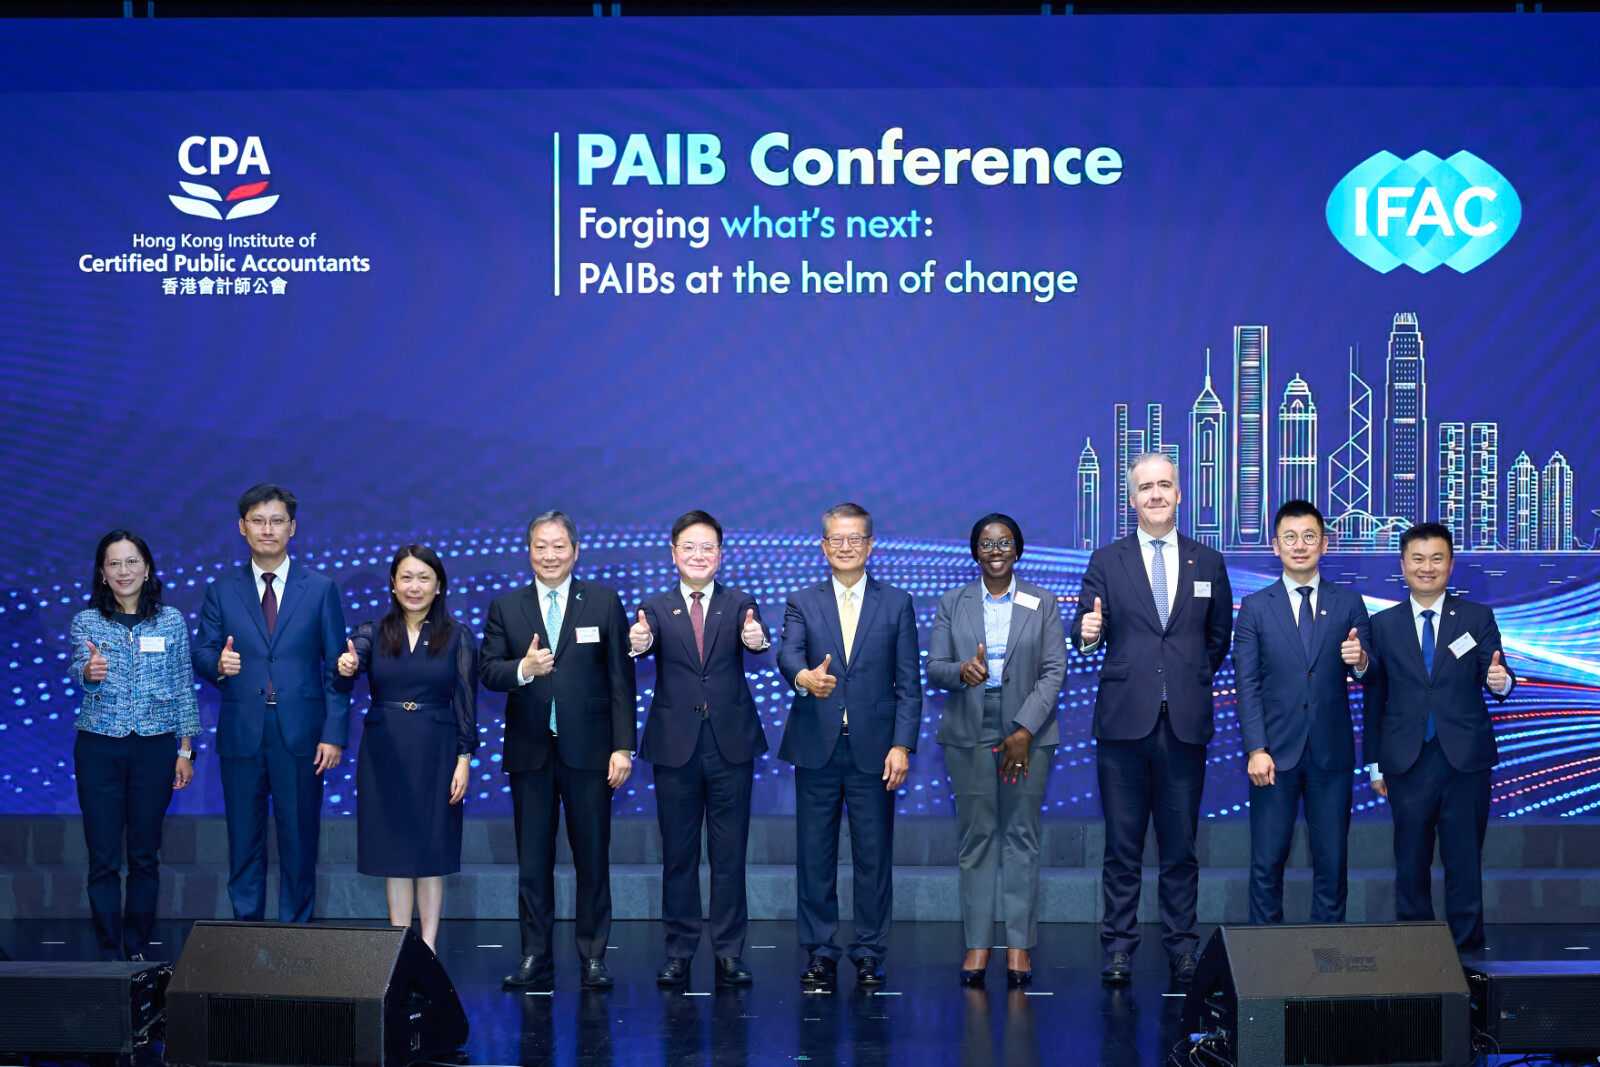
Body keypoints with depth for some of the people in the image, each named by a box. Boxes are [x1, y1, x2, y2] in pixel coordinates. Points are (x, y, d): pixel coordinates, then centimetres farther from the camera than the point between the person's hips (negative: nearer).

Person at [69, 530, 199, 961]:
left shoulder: (171, 621, 4)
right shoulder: (86, 622, 2)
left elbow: (184, 687, 6)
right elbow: (78, 669, -15)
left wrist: (185, 751, 3)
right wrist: (89, 671, -39)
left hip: (154, 748, 1)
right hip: (99, 747, 0)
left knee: (145, 856, 6)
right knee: (103, 858, 0)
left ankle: (138, 952, 16)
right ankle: (110, 955, 7)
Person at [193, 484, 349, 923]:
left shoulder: (321, 588, 5)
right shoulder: (222, 591, 8)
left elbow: (336, 667, 3)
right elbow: (201, 655, 9)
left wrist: (334, 734, -5)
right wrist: (218, 664, -16)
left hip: (300, 735, -1)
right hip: (241, 734, 1)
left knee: (299, 840, 3)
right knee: (244, 840, 6)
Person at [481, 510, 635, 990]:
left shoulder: (604, 602, 4)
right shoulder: (505, 608, 8)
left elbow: (620, 679, 0)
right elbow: (487, 671, 2)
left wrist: (623, 747, -6)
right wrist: (522, 669, -20)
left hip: (588, 749, -1)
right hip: (529, 751, 1)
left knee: (592, 856, 3)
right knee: (532, 859, 5)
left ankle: (593, 956, 12)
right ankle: (535, 957, 13)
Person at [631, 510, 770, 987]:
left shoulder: (740, 604, 5)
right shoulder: (656, 607, 4)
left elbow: (755, 640, -13)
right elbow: (646, 641, -14)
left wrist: (756, 639, -37)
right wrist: (638, 643, -38)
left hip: (731, 745, 0)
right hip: (675, 746, 0)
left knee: (729, 854, 4)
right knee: (678, 854, 6)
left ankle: (729, 952, 12)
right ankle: (679, 951, 15)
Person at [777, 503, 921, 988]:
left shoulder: (897, 604, 7)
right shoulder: (802, 603, 8)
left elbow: (909, 684, 4)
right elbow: (787, 653, -12)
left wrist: (902, 745, -6)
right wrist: (804, 677, -36)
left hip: (873, 750, -1)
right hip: (816, 749, 1)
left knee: (874, 857, 2)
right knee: (814, 856, 5)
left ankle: (869, 953, 13)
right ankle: (820, 952, 15)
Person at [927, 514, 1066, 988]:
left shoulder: (1043, 604, 6)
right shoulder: (953, 604, 9)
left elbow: (1054, 671, 0)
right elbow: (933, 668, 4)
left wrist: (1025, 730, -11)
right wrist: (961, 671, -20)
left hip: (1027, 732, 0)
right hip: (969, 734, 1)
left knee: (1022, 837, 0)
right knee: (975, 837, 0)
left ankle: (1019, 945, 5)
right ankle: (977, 944, 6)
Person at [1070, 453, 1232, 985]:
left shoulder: (1208, 562, 11)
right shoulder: (1106, 562, 6)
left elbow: (1219, 638, 19)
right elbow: (1085, 637, 1)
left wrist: (1194, 679, 8)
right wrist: (1087, 635, -21)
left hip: (1185, 723, 1)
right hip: (1124, 721, -1)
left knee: (1180, 845, 6)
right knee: (1122, 845, 2)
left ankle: (1182, 947, 14)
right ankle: (1118, 947, 9)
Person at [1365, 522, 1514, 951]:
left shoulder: (1478, 618, 6)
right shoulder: (1383, 625, 7)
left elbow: (1495, 678, 0)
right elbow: (1374, 698, 8)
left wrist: (1501, 681, -25)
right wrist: (1375, 763, 6)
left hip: (1466, 758, -1)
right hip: (1408, 761, 1)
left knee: (1464, 859, 2)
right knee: (1411, 859, 6)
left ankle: (1466, 947, 11)